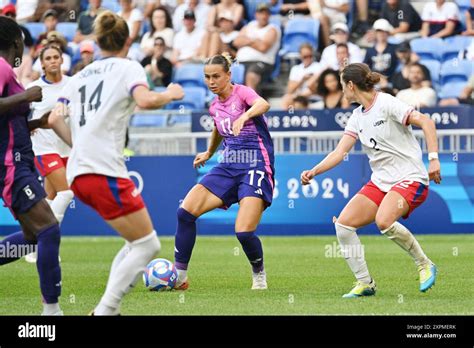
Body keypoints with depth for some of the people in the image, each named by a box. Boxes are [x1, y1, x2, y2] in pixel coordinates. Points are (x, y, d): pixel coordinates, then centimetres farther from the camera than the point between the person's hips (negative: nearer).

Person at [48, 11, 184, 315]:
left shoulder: (80, 76, 20)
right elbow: (145, 100, -17)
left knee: (138, 242, 16)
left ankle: (109, 308, 6)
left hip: (78, 173, 8)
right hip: (105, 172, -8)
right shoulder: (128, 68, 2)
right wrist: (170, 94, 1)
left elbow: (54, 119, 13)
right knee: (148, 245, -2)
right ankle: (104, 311, -11)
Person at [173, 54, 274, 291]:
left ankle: (259, 274, 9)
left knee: (244, 232, -21)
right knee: (185, 211, -11)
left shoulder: (242, 93, -8)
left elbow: (263, 104, -32)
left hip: (256, 167, -7)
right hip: (227, 167, 7)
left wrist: (245, 115, -51)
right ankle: (179, 275, -3)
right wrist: (209, 153, 50)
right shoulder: (214, 106, 13)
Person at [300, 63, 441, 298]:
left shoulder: (386, 104, -12)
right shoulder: (358, 116, 12)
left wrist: (433, 159, -25)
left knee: (383, 221, -33)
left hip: (410, 179, -8)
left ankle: (425, 265, -12)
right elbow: (340, 152, 8)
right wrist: (313, 171, -6)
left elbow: (426, 122, -18)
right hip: (380, 181, 8)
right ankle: (365, 283, 3)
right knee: (343, 224, -7)